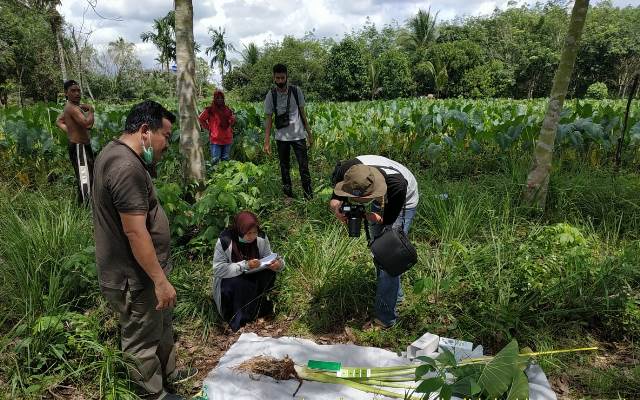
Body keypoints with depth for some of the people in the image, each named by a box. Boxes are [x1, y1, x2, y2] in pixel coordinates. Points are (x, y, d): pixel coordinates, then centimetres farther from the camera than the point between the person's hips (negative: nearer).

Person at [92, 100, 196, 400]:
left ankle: (168, 373, 47)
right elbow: (135, 232, -29)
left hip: (138, 271, 10)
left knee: (161, 326, 26)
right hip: (135, 278, -10)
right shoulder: (127, 168, -28)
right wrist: (161, 280, -22)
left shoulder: (115, 151, 7)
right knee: (143, 340, 11)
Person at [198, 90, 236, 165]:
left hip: (227, 139, 4)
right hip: (215, 139, -4)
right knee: (215, 160, -6)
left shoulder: (227, 110, 9)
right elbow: (200, 119, 4)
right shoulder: (210, 110, -2)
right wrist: (208, 127, 2)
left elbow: (232, 120, 24)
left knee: (225, 159, 11)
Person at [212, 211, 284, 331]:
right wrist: (245, 265, -37)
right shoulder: (225, 241, -26)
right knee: (240, 285, -35)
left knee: (269, 273, -24)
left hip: (252, 277, 4)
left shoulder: (261, 238, -15)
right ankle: (240, 321, -13)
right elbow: (218, 269, -26)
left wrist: (278, 263, -32)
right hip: (229, 280, -3)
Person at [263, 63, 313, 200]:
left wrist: (309, 134, 4)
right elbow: (269, 119, 0)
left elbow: (302, 113, 5)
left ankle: (309, 196, 5)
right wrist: (267, 141, -6)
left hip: (298, 135, 0)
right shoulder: (271, 95, -3)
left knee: (304, 166, -2)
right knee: (284, 168, 9)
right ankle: (288, 195, 20)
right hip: (281, 137, 1)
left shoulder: (296, 91, -1)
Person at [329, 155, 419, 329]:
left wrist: (377, 218, -47)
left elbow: (389, 220, -28)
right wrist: (335, 205, -36)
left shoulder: (397, 184, -44)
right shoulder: (345, 170, -34)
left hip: (403, 203, -5)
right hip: (380, 200, 6)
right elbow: (336, 198, -15)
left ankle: (385, 317, -4)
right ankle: (395, 294, 40)